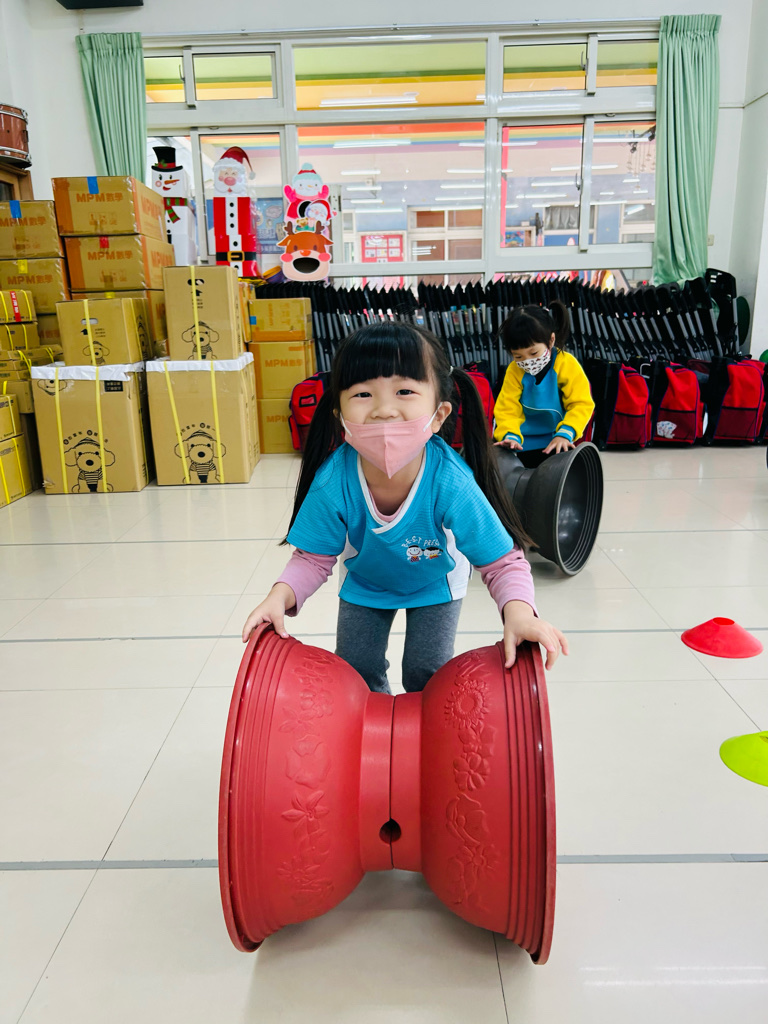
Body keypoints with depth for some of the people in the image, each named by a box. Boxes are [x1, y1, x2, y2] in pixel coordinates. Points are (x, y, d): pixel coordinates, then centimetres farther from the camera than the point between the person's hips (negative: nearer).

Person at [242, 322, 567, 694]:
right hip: (364, 582, 2)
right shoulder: (333, 482, -35)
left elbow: (502, 562, -31)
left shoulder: (452, 484, -40)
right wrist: (280, 595, -39)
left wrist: (518, 611, -50)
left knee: (425, 675, 3)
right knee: (356, 672, 9)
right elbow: (313, 558, -19)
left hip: (435, 584, -1)